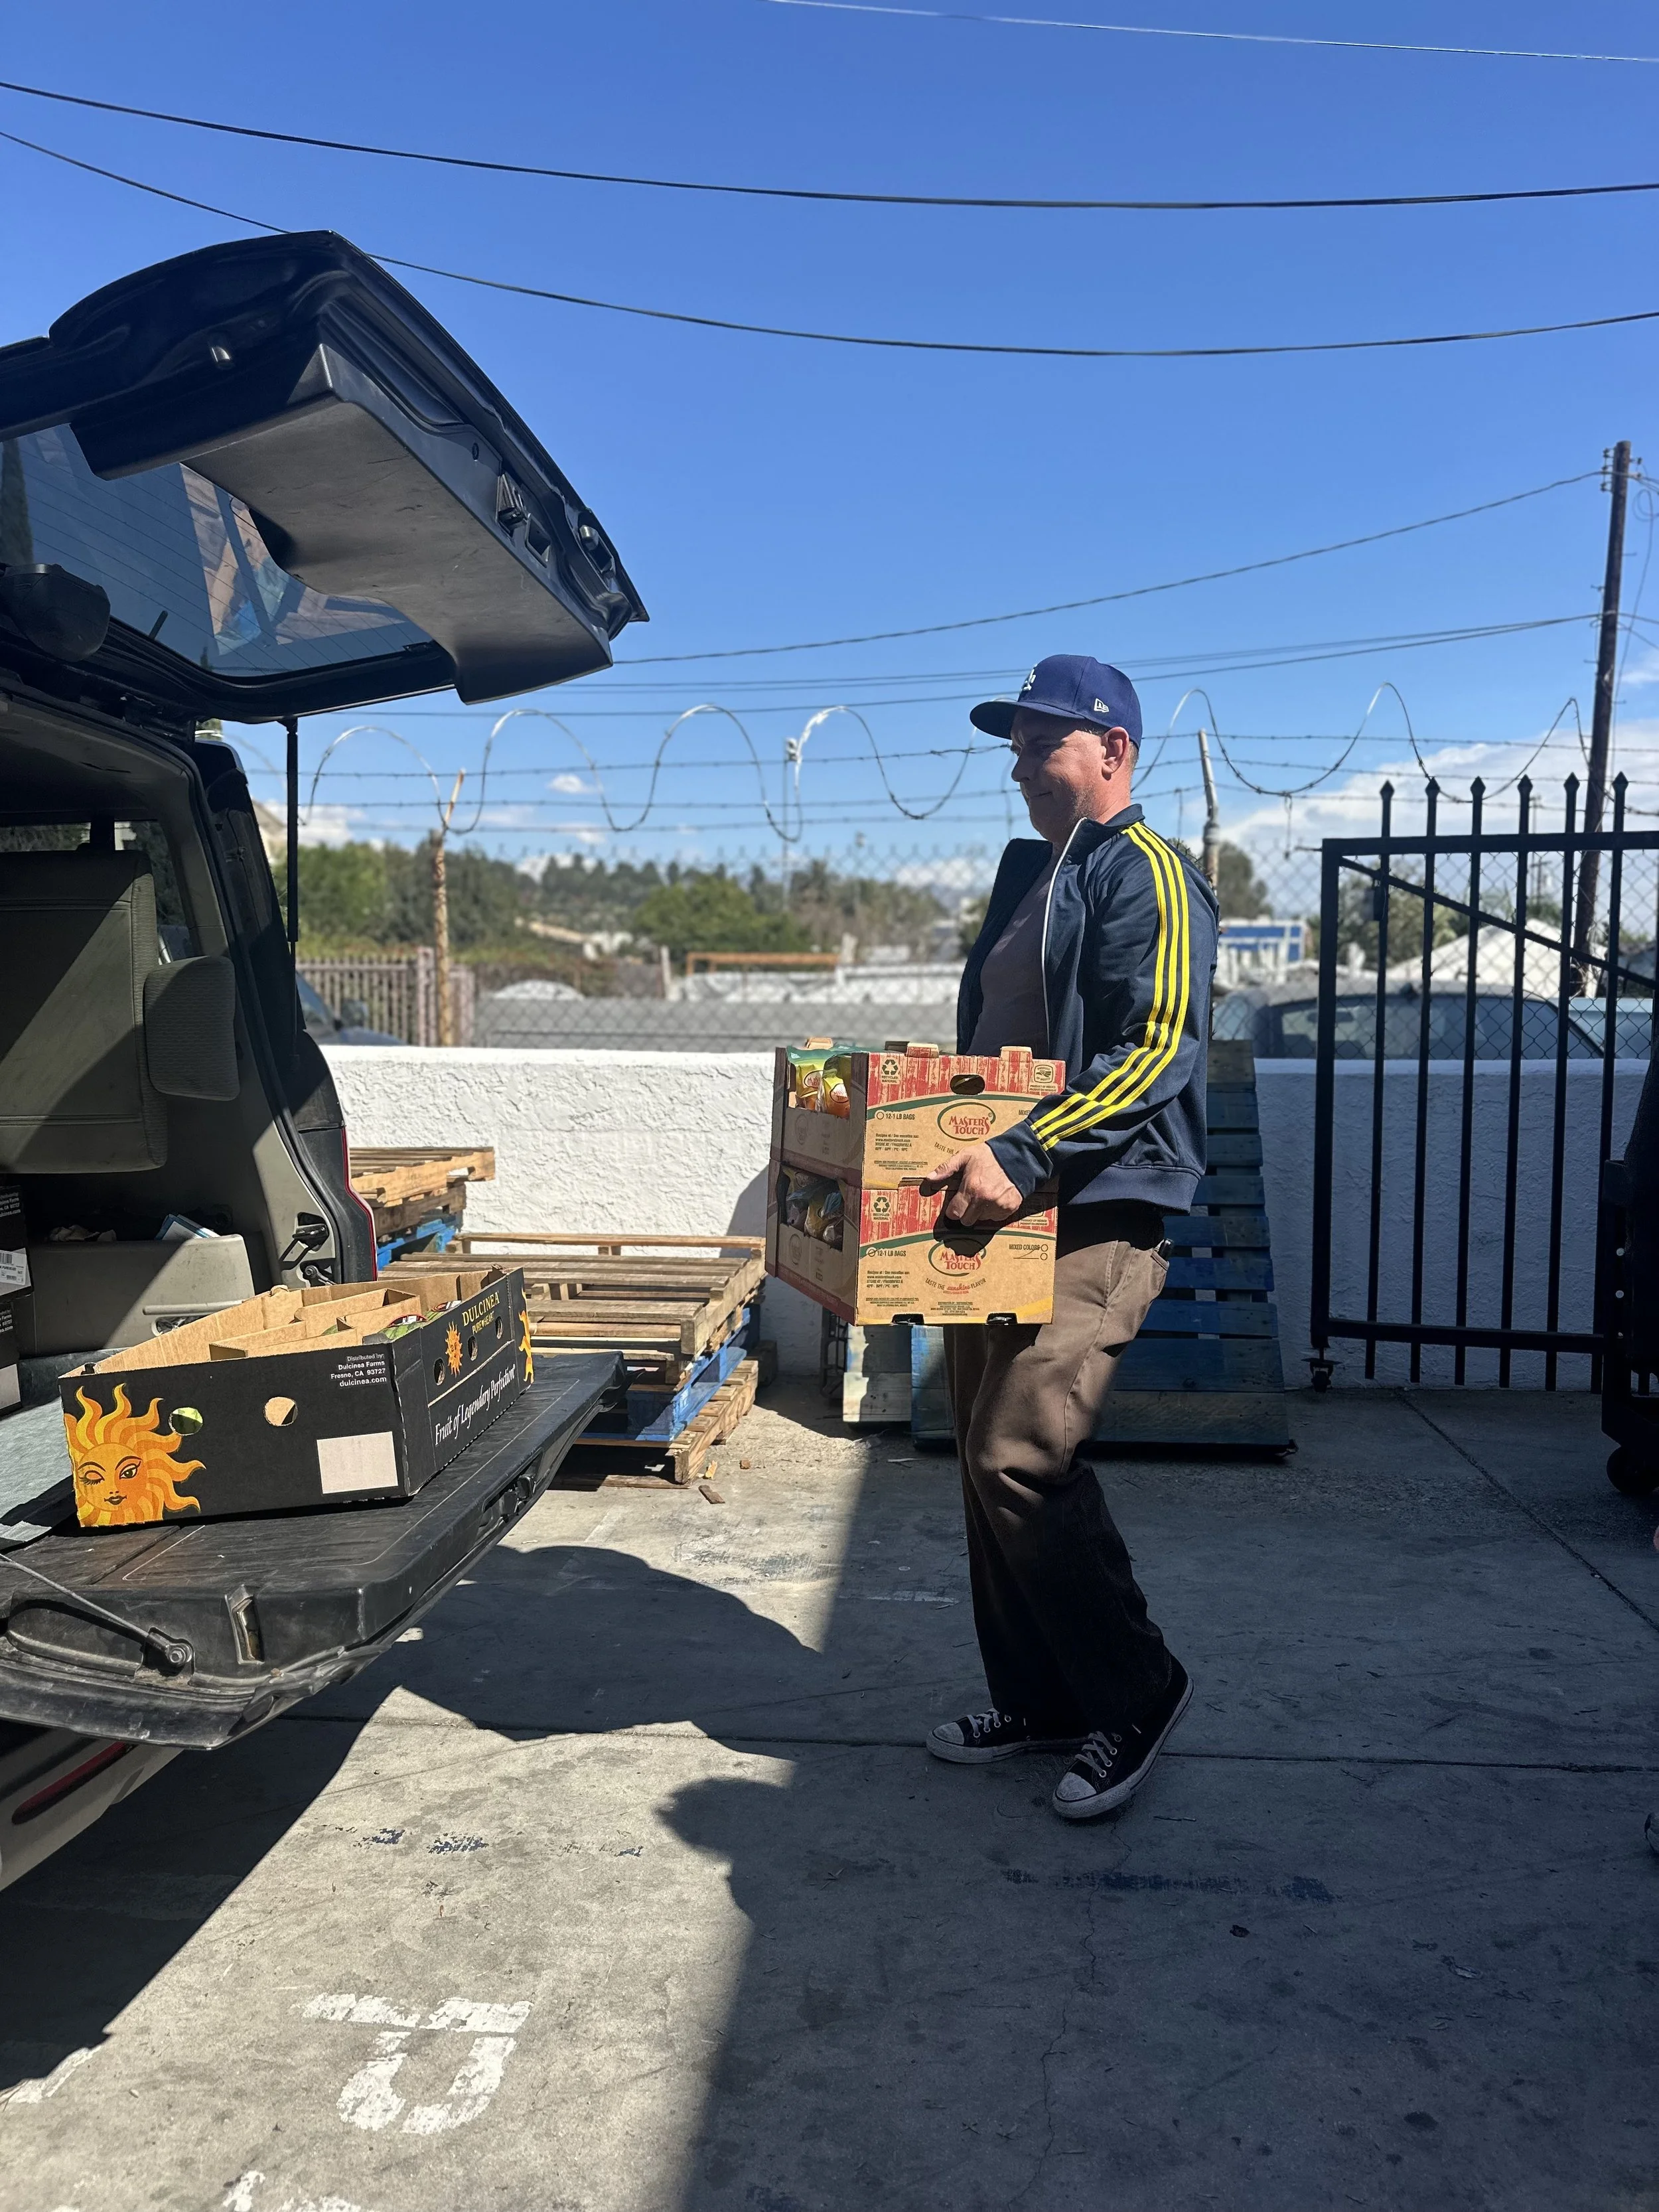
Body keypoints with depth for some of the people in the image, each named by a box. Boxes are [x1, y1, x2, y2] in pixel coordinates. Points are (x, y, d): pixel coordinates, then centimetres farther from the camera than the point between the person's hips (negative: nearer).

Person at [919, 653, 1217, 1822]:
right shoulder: (1029, 873, 19)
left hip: (1099, 1219, -9)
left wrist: (1023, 1155, -27)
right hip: (998, 1209, 9)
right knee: (989, 1457, 11)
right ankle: (1037, 1697, 26)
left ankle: (1136, 1693, 7)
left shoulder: (1146, 874, -9)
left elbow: (1158, 1050, -21)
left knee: (1022, 1460, -13)